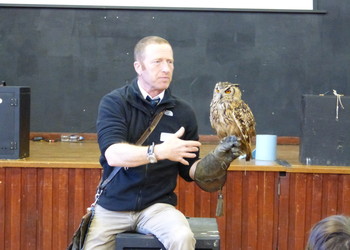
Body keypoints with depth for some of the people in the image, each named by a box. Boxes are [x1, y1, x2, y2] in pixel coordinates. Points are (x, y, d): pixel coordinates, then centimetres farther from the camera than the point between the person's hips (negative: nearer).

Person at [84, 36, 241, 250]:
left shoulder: (183, 112, 1)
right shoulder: (114, 103, -6)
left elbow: (189, 170, 6)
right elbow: (113, 155, -22)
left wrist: (215, 161, -15)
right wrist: (160, 151, -35)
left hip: (158, 206, 1)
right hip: (113, 206, 0)